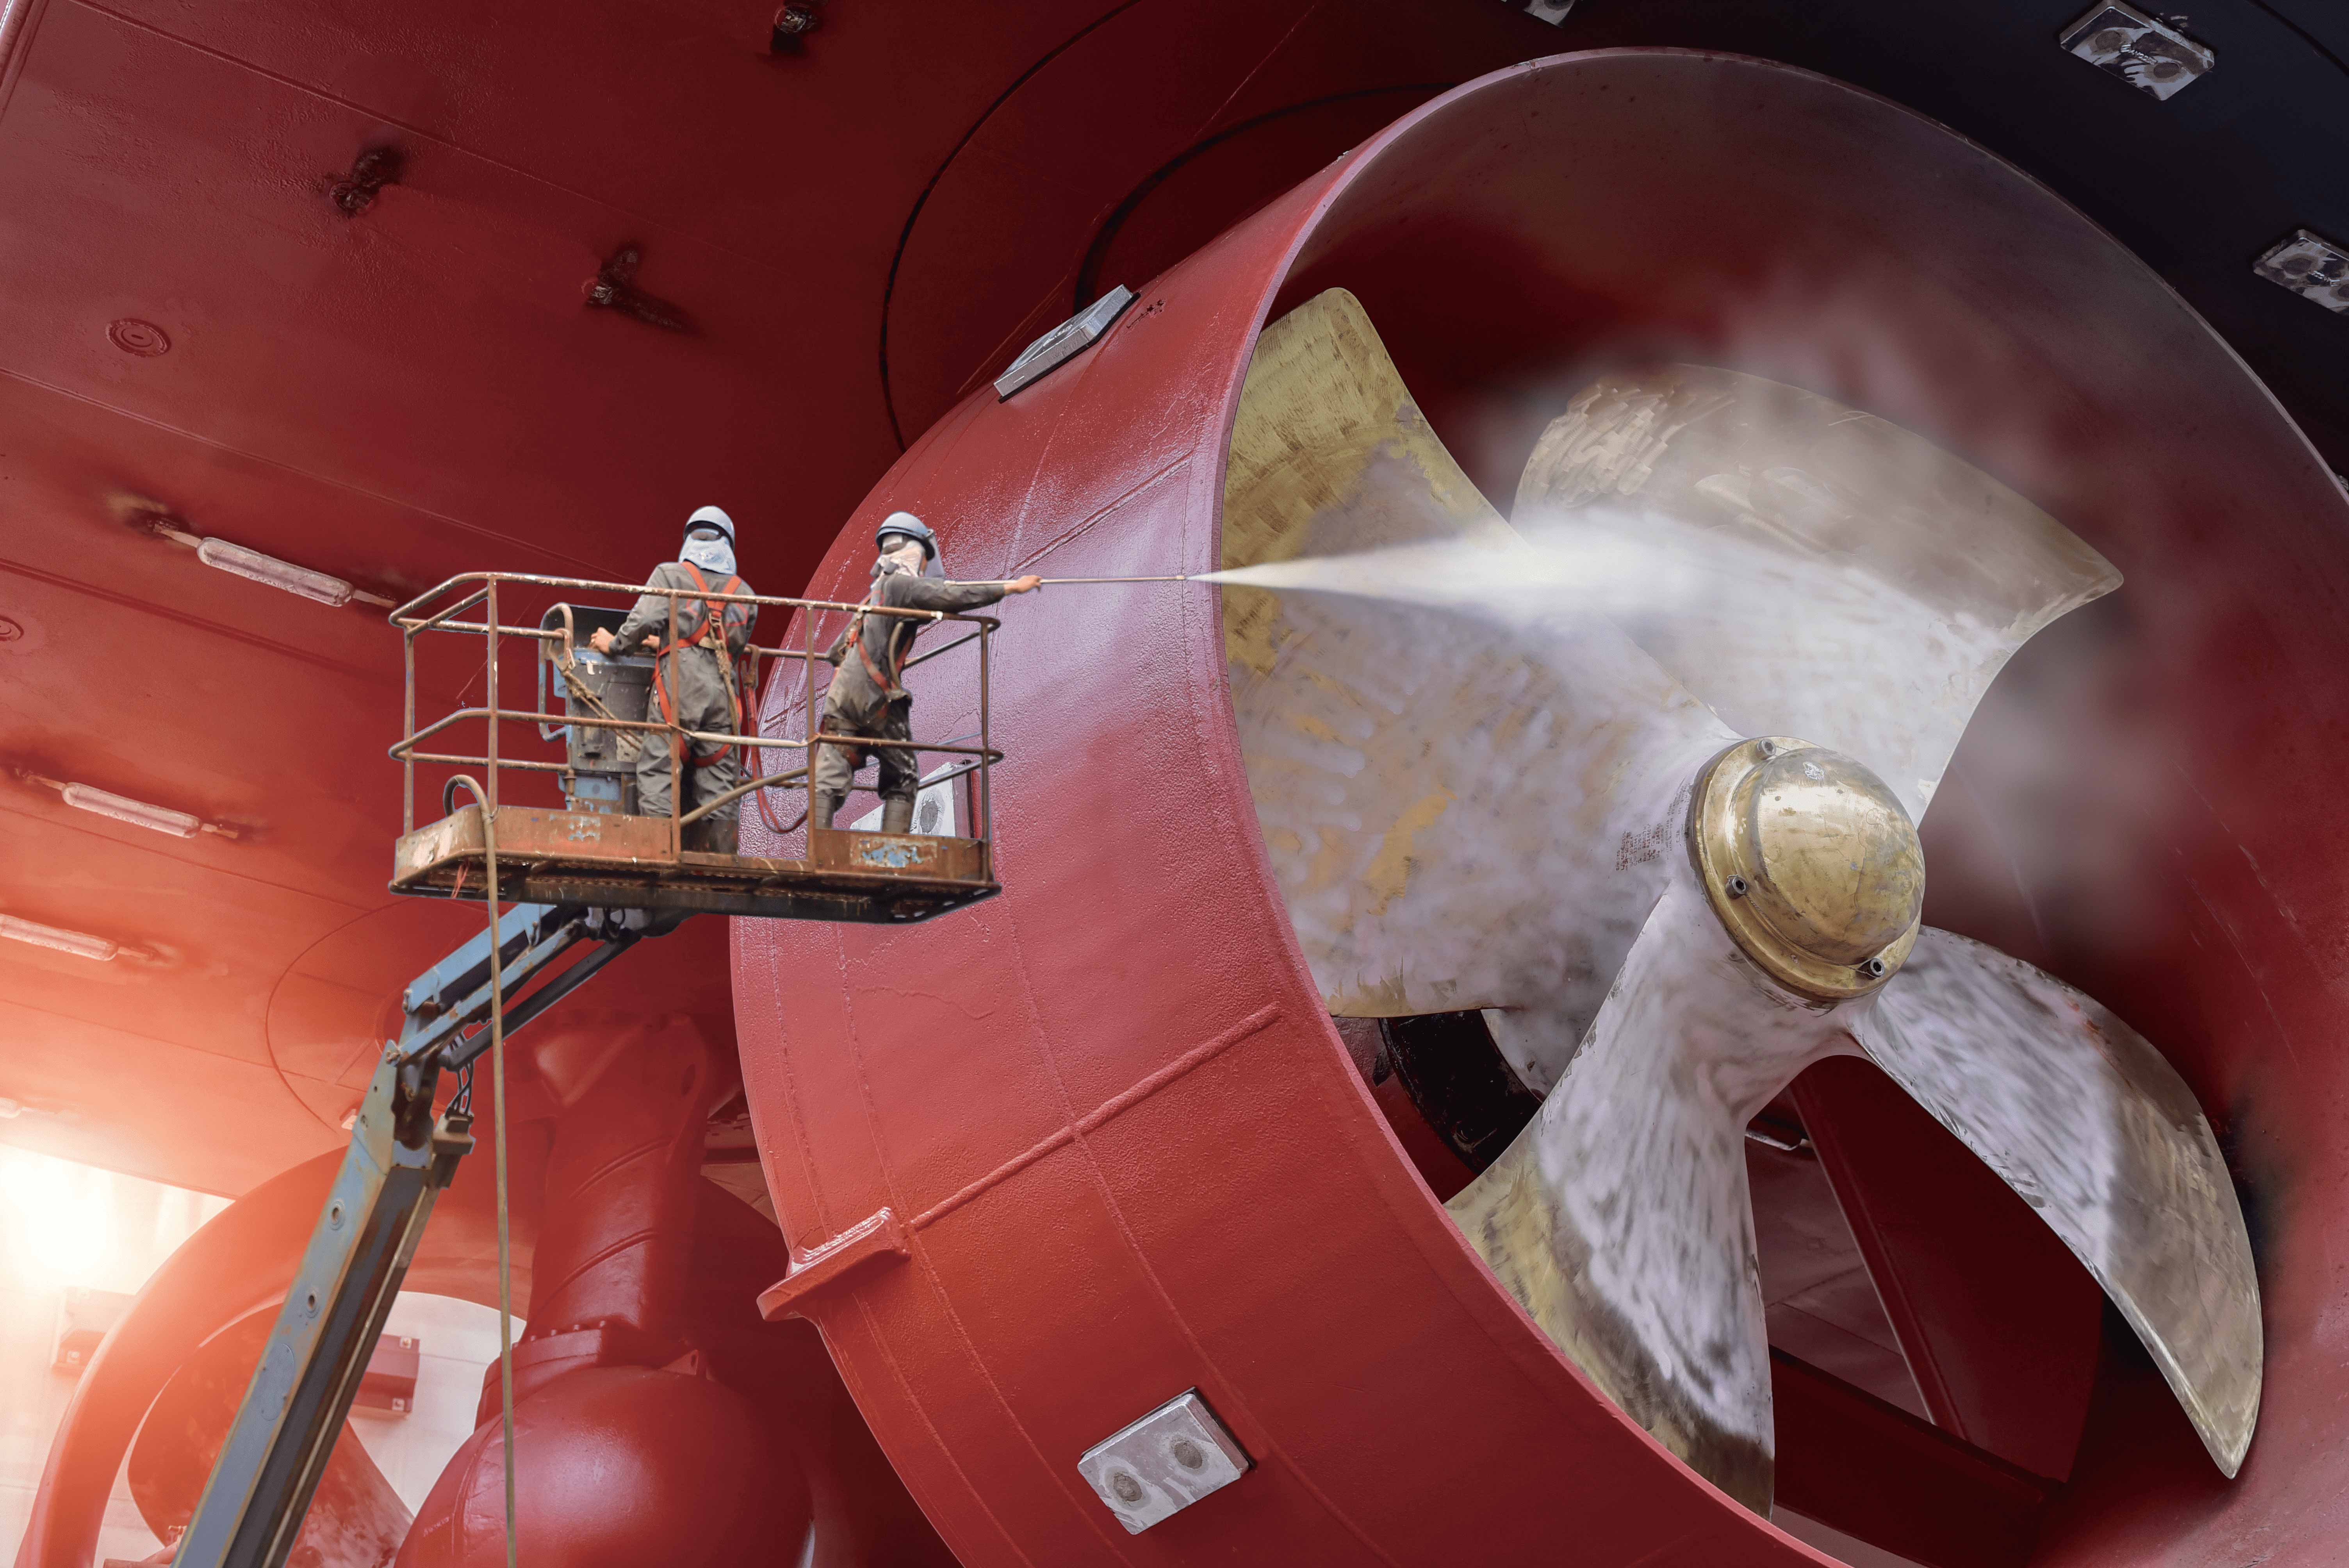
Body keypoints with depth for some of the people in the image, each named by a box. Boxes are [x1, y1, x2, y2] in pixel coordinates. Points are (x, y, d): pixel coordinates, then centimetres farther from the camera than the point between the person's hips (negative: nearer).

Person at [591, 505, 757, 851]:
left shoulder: (670, 574, 8)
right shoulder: (743, 592, 20)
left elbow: (645, 619, -7)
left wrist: (615, 645, 11)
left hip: (678, 689, -4)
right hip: (723, 692, 4)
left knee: (657, 774, -4)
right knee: (717, 786, 6)